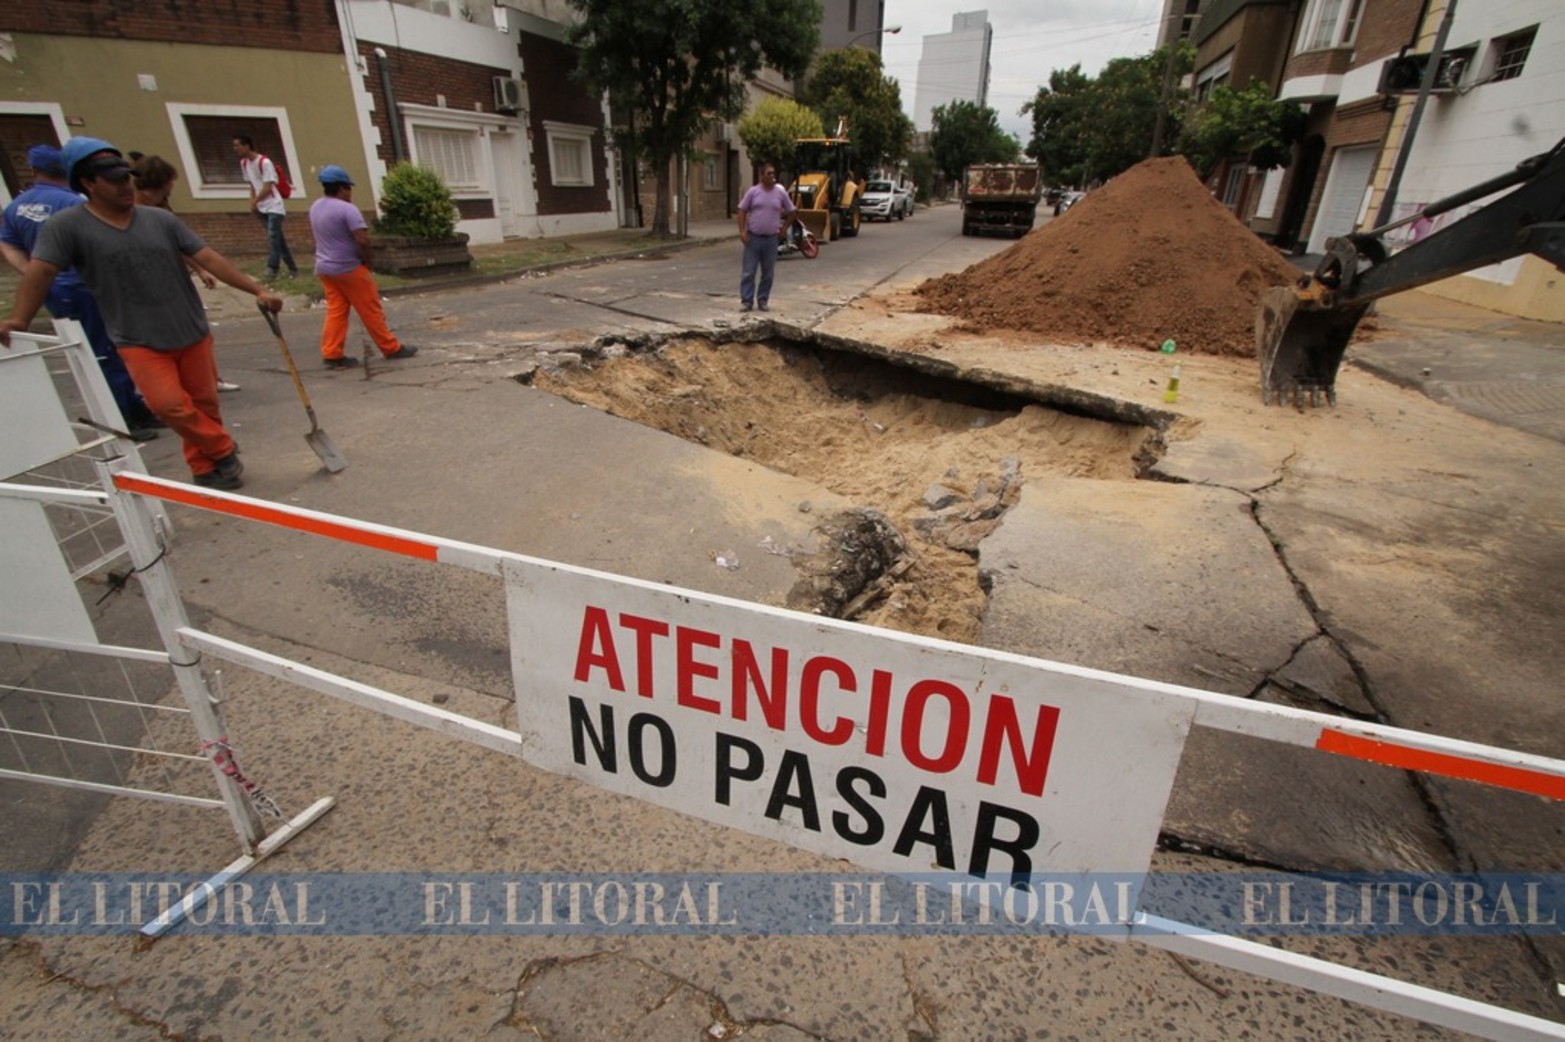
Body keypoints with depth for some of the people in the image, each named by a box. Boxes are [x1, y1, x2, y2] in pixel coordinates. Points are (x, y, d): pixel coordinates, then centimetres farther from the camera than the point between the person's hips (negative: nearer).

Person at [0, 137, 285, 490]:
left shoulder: (160, 219, 3)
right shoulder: (67, 226, -4)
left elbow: (210, 258, -1)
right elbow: (40, 272, -9)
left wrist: (257, 289, -11)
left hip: (192, 333, 3)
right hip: (140, 342, -3)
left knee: (204, 404, 9)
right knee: (170, 404, -18)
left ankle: (206, 467, 25)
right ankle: (224, 451, 3)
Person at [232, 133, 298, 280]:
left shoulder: (265, 162, -15)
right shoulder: (244, 163, 10)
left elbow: (267, 188, -17)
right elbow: (253, 185, 16)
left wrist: (254, 202, -11)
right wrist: (252, 202, 2)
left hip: (273, 206, -8)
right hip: (262, 207, 8)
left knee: (273, 237, -16)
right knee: (278, 238, 9)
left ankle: (272, 268, -16)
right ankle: (292, 268, 14)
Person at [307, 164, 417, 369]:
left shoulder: (315, 207, 10)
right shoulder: (347, 209, -17)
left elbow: (323, 237, 17)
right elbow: (362, 240, -24)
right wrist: (367, 262, -9)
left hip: (324, 268, 8)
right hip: (349, 268, -8)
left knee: (335, 312, 7)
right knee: (371, 310, 1)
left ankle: (332, 355, 3)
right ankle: (392, 348, 9)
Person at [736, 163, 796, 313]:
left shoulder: (781, 192, 3)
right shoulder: (753, 191, -1)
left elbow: (791, 211, 14)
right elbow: (742, 210, 2)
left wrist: (783, 228, 8)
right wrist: (742, 231, -7)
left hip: (771, 239, 2)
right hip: (753, 237, -2)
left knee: (768, 273, 6)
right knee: (748, 272, -2)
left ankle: (762, 300, 17)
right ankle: (746, 300, 4)